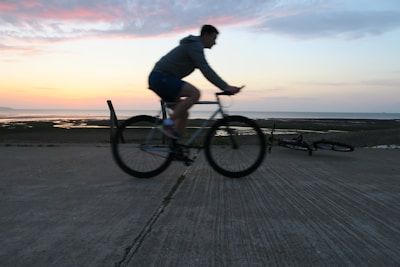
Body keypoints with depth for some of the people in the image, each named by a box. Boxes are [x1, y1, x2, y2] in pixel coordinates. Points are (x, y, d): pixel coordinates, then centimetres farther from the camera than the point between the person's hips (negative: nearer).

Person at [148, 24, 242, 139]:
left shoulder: (194, 46, 23)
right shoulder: (195, 45, -11)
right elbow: (206, 71, -20)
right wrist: (226, 87, -22)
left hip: (159, 79, 10)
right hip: (161, 78, -10)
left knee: (183, 114, 9)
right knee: (195, 93, -24)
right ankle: (168, 124, -19)